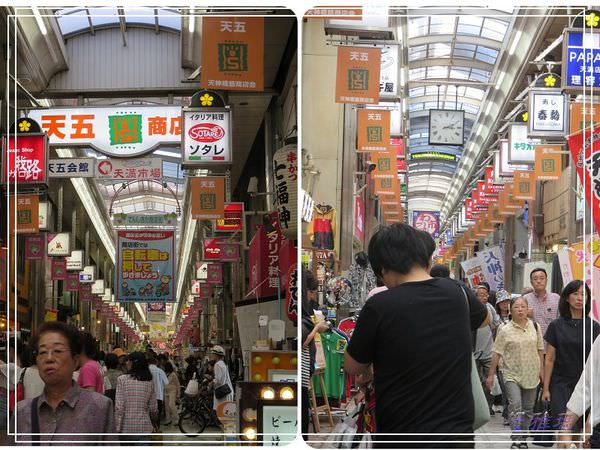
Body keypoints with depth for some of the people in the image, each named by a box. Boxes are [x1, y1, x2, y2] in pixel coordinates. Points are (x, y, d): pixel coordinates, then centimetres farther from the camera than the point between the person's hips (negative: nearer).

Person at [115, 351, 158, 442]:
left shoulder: (122, 379, -7)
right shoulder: (150, 382, 2)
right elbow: (153, 408, 7)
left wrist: (117, 428, -7)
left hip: (126, 427, -2)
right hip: (144, 428, 2)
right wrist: (155, 422, 27)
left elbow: (119, 407, -11)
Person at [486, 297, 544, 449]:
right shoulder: (505, 330, -6)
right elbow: (497, 353, -5)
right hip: (512, 374, -4)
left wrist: (541, 369, 10)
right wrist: (491, 375, -5)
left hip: (531, 374, 4)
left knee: (528, 408, 9)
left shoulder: (535, 327, 4)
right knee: (515, 405, -17)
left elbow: (540, 350, 12)